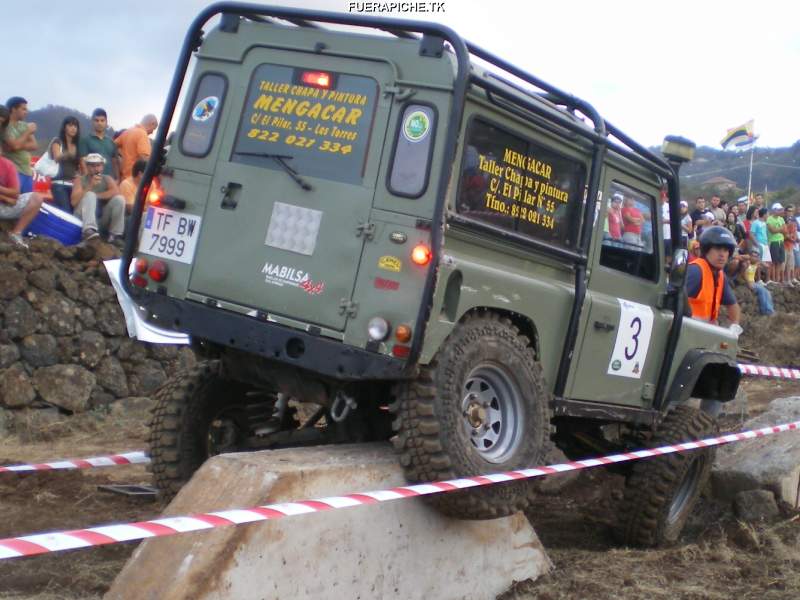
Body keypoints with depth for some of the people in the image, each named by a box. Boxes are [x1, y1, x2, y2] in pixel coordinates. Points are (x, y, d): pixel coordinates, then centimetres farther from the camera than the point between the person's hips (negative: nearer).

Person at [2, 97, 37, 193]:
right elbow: (15, 145, -18)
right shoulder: (5, 126, -8)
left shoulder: (24, 125, 13)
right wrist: (28, 132, -6)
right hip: (14, 171, -7)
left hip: (27, 171, 7)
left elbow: (34, 145, 5)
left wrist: (20, 146, -12)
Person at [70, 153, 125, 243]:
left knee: (119, 199, -17)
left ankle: (115, 235, -17)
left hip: (102, 218, 2)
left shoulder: (107, 179, 9)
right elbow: (74, 202, -13)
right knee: (89, 195, -27)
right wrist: (90, 186, -20)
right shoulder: (80, 180, 2)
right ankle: (89, 230, -46)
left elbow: (116, 192, -13)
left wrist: (96, 196, -14)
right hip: (83, 218, -2)